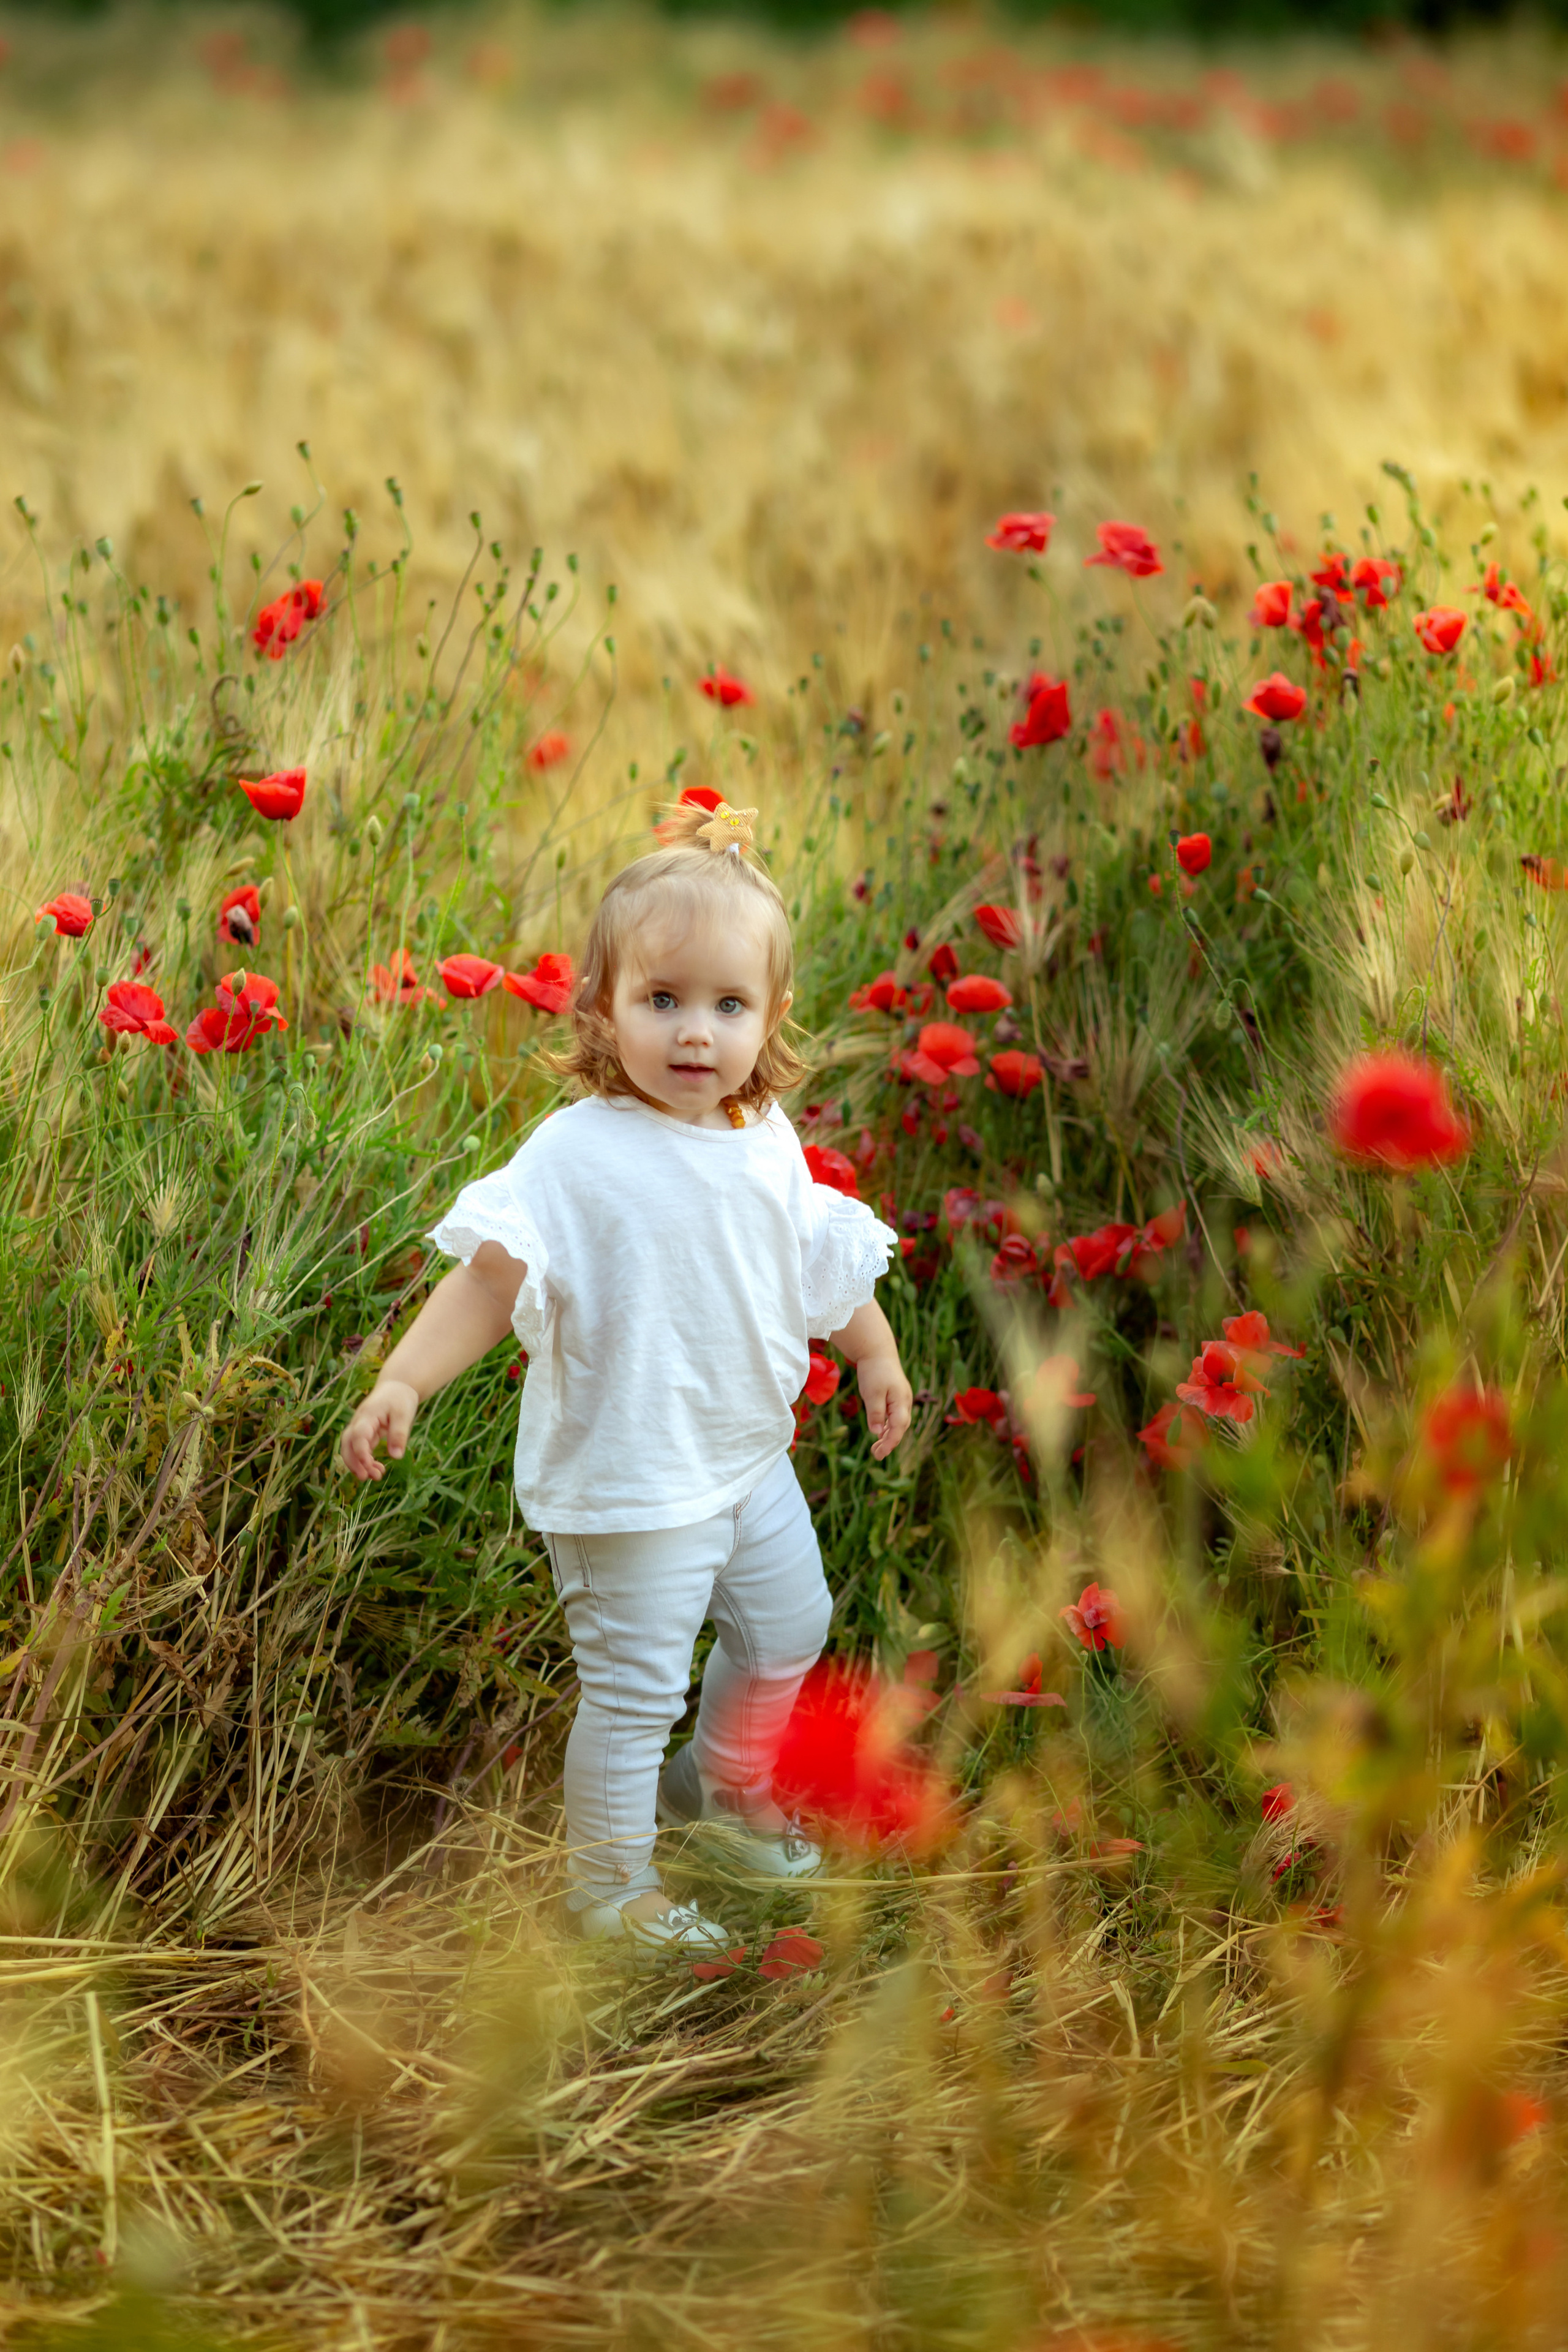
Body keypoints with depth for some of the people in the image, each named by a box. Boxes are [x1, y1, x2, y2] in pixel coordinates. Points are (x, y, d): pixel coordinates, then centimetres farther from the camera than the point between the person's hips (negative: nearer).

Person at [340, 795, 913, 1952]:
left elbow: (824, 1260, 15)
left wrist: (877, 1354, 24)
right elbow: (490, 1280, -25)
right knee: (635, 1687, 1)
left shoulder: (769, 1143, -1)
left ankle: (726, 1782, 51)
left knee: (790, 1627, 25)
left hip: (750, 1457, 7)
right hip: (630, 1482, -7)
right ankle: (608, 1881, 21)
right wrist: (403, 1382, -35)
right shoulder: (578, 1153, -23)